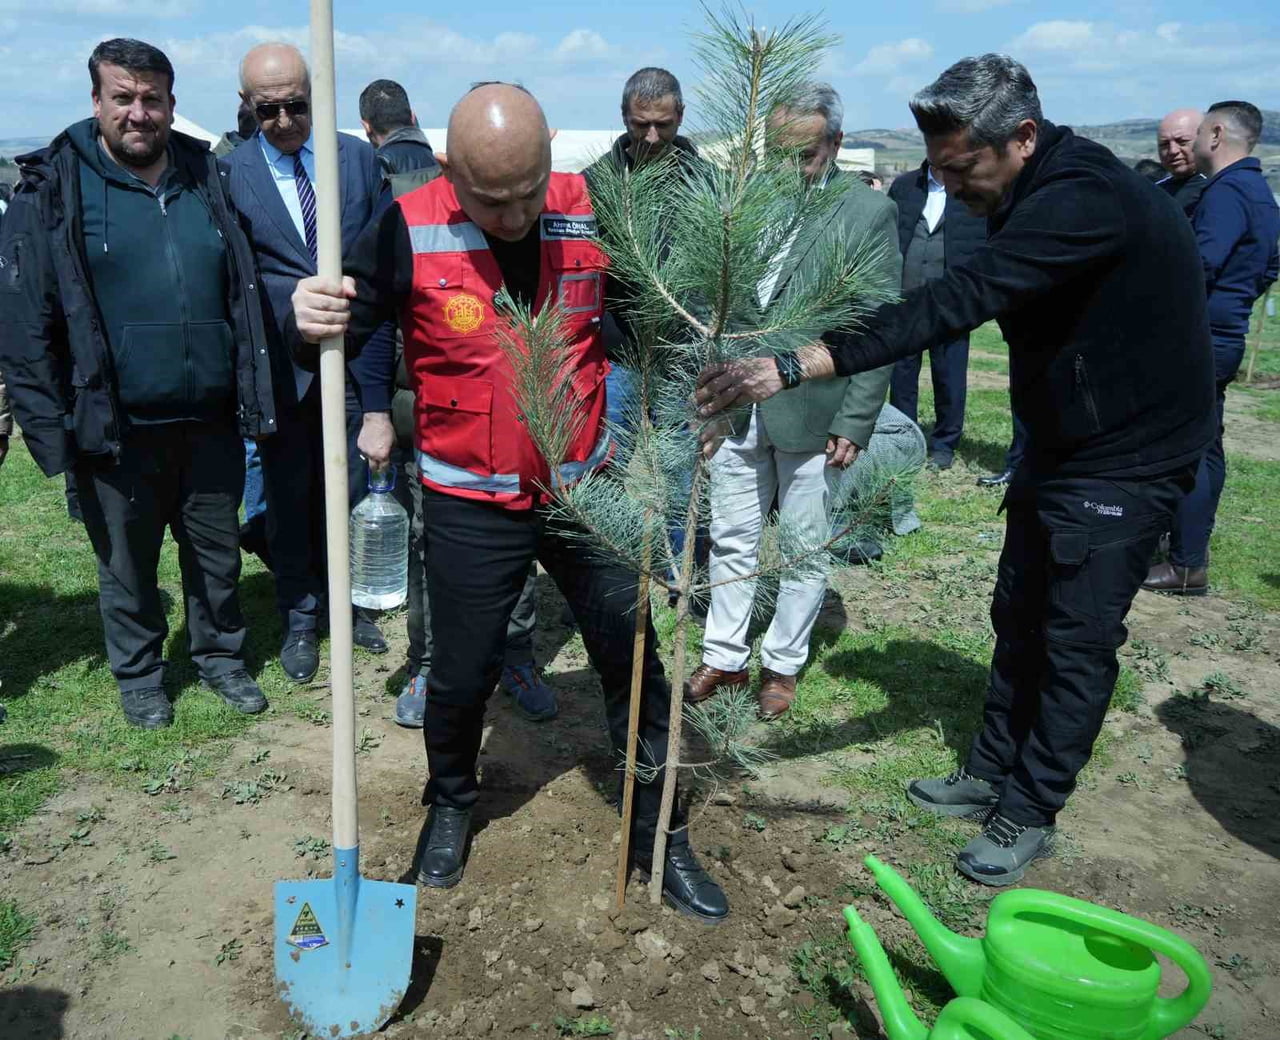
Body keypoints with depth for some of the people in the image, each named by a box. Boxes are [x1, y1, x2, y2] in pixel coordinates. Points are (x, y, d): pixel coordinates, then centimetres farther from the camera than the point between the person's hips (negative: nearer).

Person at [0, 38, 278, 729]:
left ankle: (220, 654, 36)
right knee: (127, 562, 13)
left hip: (209, 420, 3)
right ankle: (138, 672, 34)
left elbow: (243, 297, 12)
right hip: (117, 429, -3)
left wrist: (252, 399, 7)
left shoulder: (208, 178, 6)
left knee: (218, 553, 16)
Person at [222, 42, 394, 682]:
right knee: (288, 497, 9)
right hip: (281, 366, -1)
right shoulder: (229, 172, -4)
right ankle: (300, 620, 26)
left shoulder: (359, 158, 3)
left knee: (350, 490, 12)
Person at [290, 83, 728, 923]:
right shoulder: (410, 231, -14)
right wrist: (314, 324, -32)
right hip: (471, 506, -2)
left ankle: (661, 833, 29)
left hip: (585, 488, 2)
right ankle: (452, 805, 43)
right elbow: (346, 334, -9)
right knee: (462, 676, 12)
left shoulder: (593, 214, -7)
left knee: (636, 661, 8)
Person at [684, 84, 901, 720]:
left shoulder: (868, 213, -6)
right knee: (731, 539, 13)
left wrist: (854, 422, -12)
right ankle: (724, 658, 28)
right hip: (736, 409, 3)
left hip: (812, 414, -3)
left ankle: (782, 663, 28)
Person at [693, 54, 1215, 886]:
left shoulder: (1084, 201, -29)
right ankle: (990, 776, 30)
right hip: (1062, 443, 9)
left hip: (1130, 457, -9)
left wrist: (794, 369, -46)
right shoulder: (1037, 199, 2)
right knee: (1019, 618, 15)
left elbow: (956, 303, -41)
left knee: (1077, 643, 1)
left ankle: (1029, 815, 17)